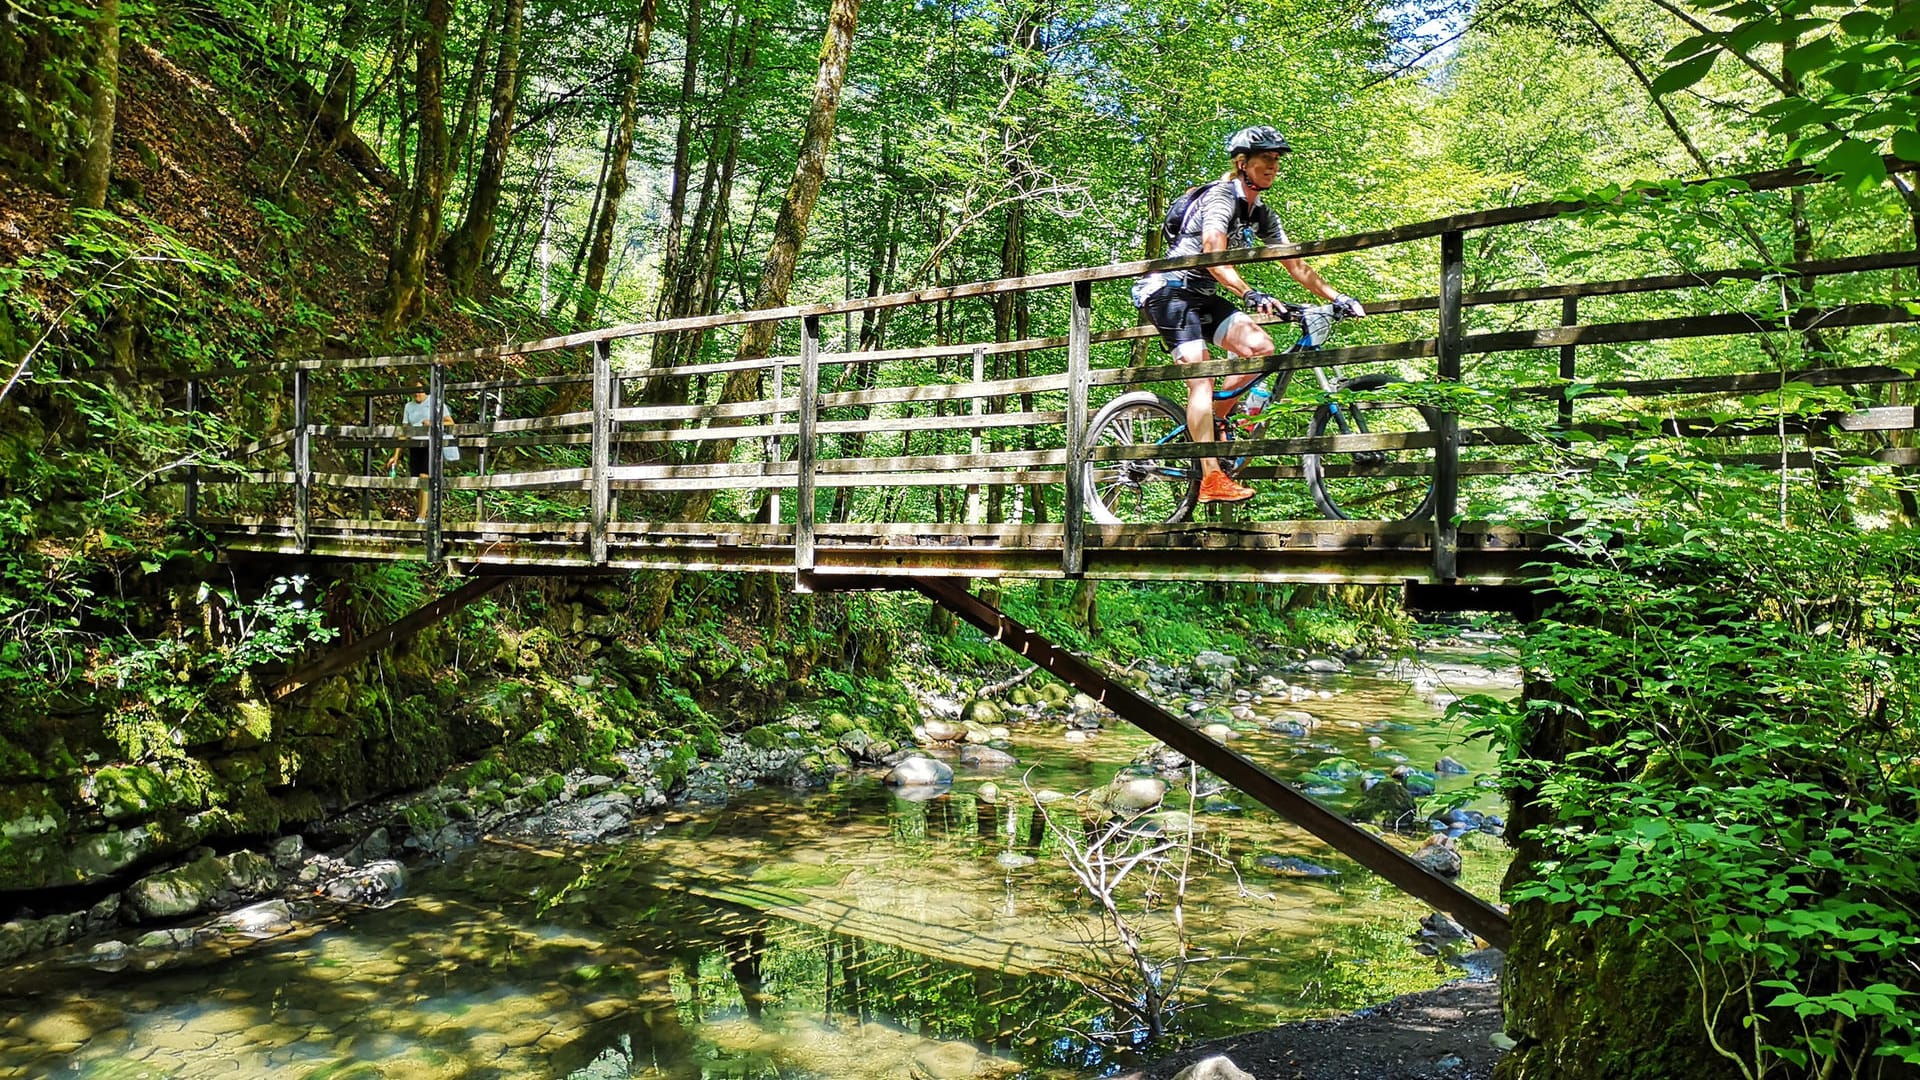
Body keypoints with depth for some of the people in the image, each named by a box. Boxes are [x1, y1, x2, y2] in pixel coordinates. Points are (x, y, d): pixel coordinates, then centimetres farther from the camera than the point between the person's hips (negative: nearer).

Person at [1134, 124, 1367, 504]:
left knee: (1261, 347, -11)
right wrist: (1250, 294, -43)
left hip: (1202, 296, 8)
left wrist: (1337, 297, -2)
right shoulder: (1221, 195, -15)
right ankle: (1212, 479, -24)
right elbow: (1214, 257, -30)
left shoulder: (1262, 214, 11)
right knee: (1201, 378, -20)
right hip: (1170, 290, -8)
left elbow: (1296, 265, 9)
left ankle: (1213, 416, 6)